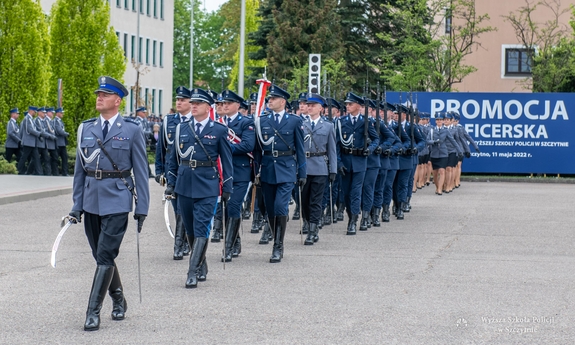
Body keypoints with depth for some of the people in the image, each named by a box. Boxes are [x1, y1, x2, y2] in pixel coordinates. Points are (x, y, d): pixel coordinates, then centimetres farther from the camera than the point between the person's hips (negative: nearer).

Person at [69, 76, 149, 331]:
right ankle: (118, 301, 29)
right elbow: (80, 169, 12)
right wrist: (77, 205, 9)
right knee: (101, 255, 11)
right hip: (91, 201, 5)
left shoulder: (132, 131, -2)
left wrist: (142, 208, -5)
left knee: (105, 257, -9)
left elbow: (141, 172, -1)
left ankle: (93, 311, -6)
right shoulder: (86, 128, 9)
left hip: (117, 202, -4)